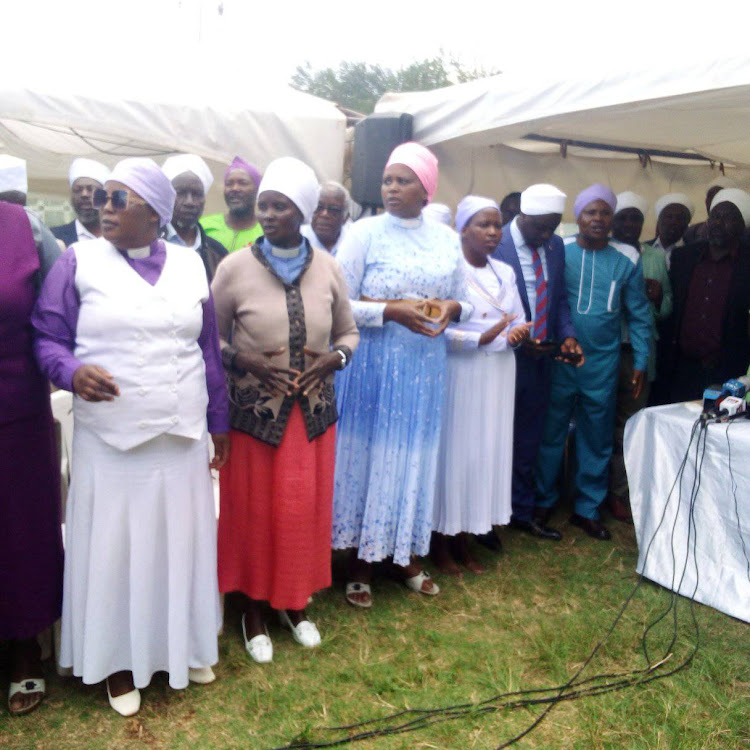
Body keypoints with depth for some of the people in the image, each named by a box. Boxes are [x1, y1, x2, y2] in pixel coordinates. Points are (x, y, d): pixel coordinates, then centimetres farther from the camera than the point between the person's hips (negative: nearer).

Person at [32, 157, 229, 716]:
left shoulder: (190, 265, 5)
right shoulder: (80, 261, -2)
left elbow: (209, 351, 10)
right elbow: (47, 337, 0)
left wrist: (219, 422, 12)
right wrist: (71, 371, -22)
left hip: (182, 440, 3)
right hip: (109, 443, -2)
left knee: (181, 542, 14)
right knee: (113, 547, 8)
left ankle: (186, 643, 35)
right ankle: (119, 658, 29)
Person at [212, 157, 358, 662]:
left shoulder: (328, 268, 0)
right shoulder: (235, 268, -8)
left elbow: (349, 332, 10)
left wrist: (335, 357, -10)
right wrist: (245, 361, -17)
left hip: (313, 410, 3)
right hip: (254, 411, -2)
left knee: (307, 508, 12)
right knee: (254, 509, 8)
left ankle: (296, 602, 35)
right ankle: (254, 607, 31)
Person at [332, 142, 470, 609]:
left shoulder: (446, 238, 7)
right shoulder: (365, 233, -4)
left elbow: (467, 301, 14)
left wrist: (451, 309, -8)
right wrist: (391, 312, -19)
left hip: (425, 366, 3)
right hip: (373, 363, -3)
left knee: (414, 457, 11)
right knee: (367, 454, 4)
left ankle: (406, 554, 28)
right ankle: (362, 561, 20)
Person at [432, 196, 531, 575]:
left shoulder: (505, 272, 13)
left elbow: (518, 322, 15)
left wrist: (517, 332, -8)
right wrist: (482, 338, -24)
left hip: (497, 377, 6)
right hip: (459, 374, -6)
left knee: (488, 452, 8)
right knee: (453, 450, 0)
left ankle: (463, 540, 20)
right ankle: (441, 542, 14)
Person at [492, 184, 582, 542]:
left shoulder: (555, 246, 7)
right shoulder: (495, 246, -14)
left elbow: (558, 297, 12)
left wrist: (566, 335, -4)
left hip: (539, 361, 6)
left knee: (528, 441, 17)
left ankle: (523, 511, 33)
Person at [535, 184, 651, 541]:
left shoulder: (626, 260, 3)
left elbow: (638, 315, 7)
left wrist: (640, 362, 3)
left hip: (602, 365, 2)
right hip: (558, 362, -2)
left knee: (597, 440, 11)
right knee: (550, 434, 8)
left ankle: (588, 508, 26)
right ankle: (543, 502, 24)